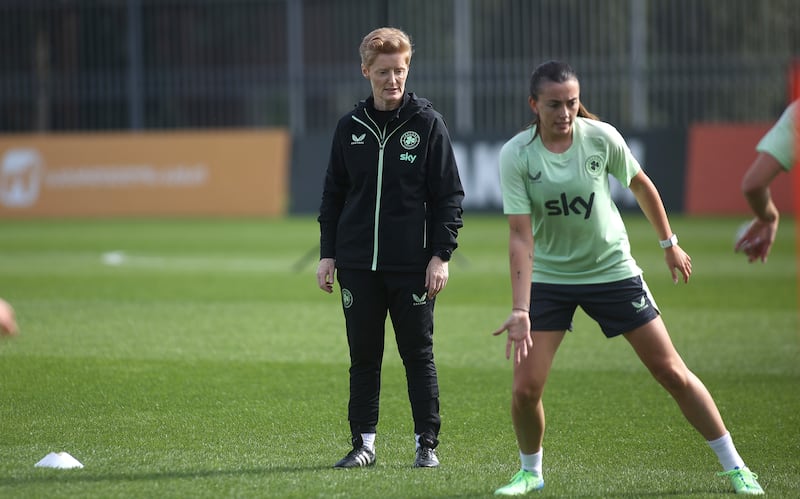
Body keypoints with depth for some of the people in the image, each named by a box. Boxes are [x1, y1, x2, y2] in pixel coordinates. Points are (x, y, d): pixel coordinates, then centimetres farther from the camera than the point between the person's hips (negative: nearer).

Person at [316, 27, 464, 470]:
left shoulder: (427, 124, -1)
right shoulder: (350, 127, 8)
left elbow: (449, 195, -1)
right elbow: (333, 194, 14)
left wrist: (441, 255, -8)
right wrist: (327, 254, 7)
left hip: (413, 266, -3)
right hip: (358, 264, 3)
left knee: (418, 355, 2)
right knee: (363, 358, 6)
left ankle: (427, 444, 9)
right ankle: (363, 443, 13)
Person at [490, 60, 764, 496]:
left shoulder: (601, 137, -14)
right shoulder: (516, 155, -17)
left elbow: (641, 185, 5)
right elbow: (521, 238, -20)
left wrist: (669, 244, 13)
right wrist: (520, 310, -27)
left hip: (612, 270, 0)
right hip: (548, 277, 0)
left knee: (672, 373, 1)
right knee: (525, 388, -9)